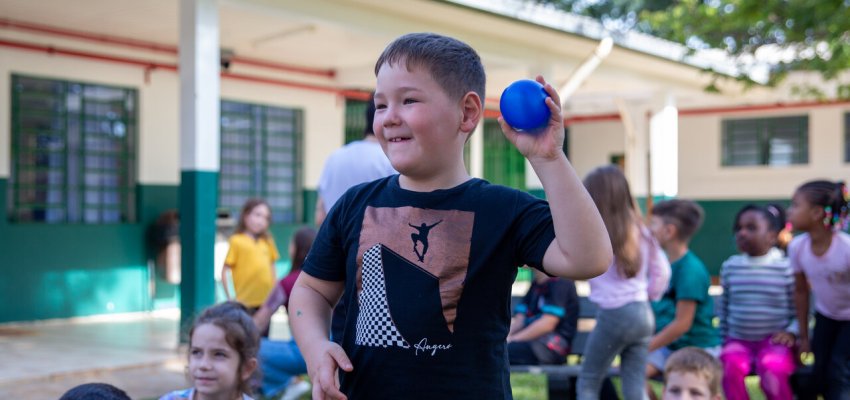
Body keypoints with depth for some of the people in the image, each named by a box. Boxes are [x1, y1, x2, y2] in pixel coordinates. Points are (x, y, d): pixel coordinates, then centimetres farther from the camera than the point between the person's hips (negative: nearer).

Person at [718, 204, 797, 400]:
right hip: (738, 339, 3)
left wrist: (792, 332, -14)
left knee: (771, 367, -33)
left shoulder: (786, 267, -4)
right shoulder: (730, 266, 6)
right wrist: (723, 340, 13)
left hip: (774, 341, -3)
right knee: (731, 365, -29)